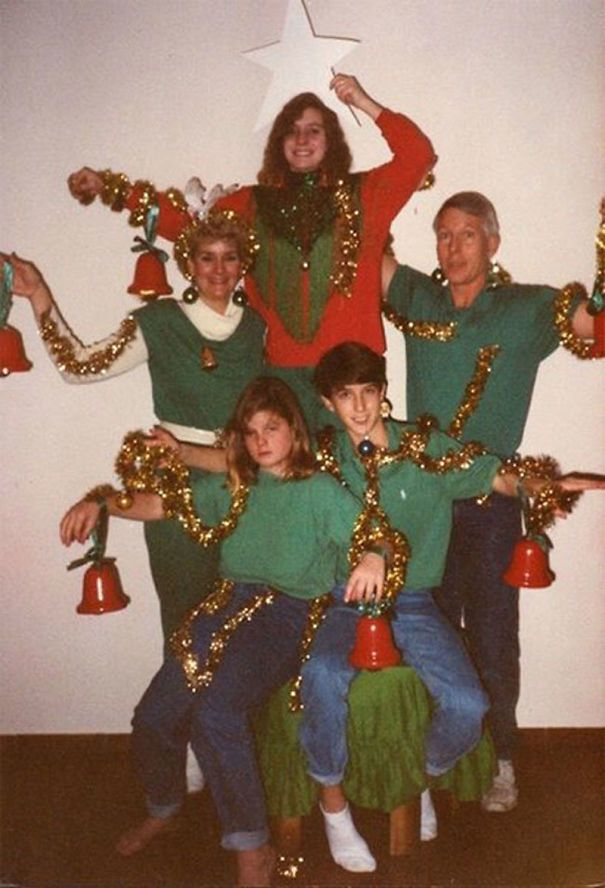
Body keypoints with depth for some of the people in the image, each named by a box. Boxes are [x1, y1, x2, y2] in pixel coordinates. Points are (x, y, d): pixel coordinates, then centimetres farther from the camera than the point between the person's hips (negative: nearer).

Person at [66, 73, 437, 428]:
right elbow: (186, 223, 13)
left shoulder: (362, 194, 8)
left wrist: (367, 105, -6)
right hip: (284, 366, 2)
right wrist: (111, 188, 9)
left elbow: (419, 156, 1)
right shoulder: (253, 204, 13)